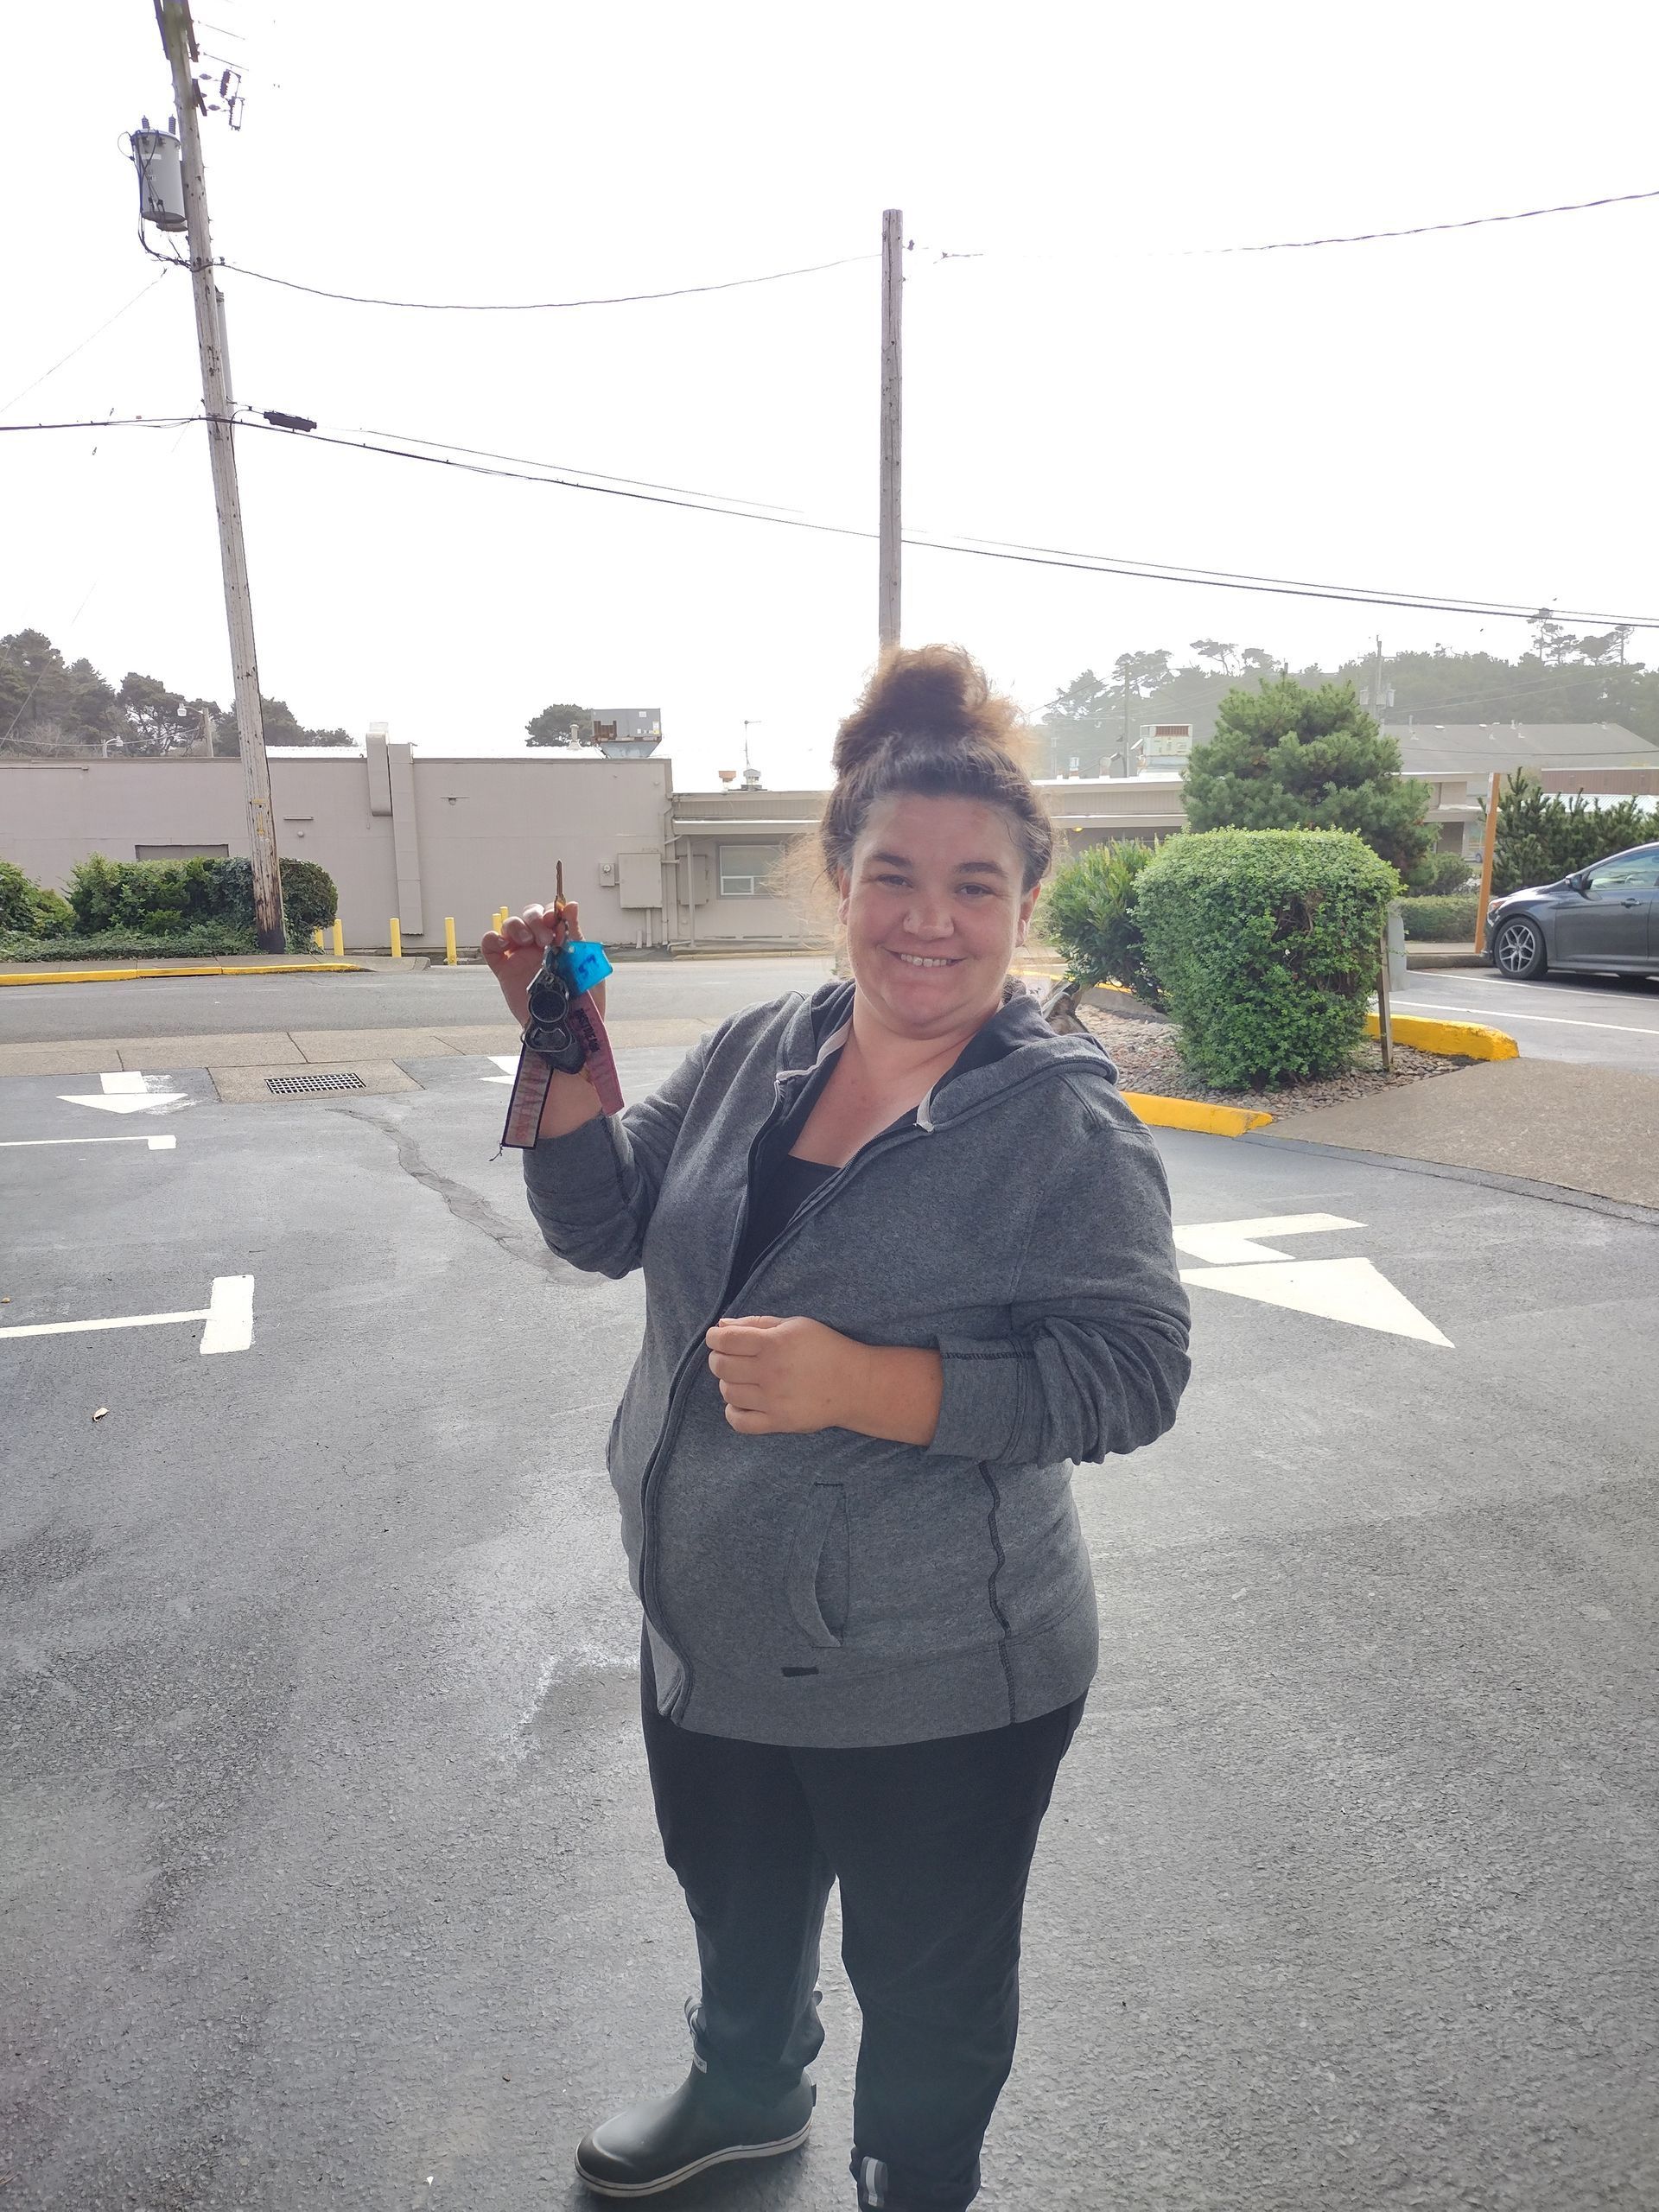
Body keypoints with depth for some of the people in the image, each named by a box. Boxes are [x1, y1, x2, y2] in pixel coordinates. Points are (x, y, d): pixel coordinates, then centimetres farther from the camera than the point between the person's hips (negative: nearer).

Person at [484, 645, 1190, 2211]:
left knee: (928, 1982, 22)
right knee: (737, 1908, 33)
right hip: (706, 1638, 6)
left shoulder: (1062, 1120, -19)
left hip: (933, 1687, -5)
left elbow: (1130, 1373, -22)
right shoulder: (757, 1052, -3)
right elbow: (604, 1225, 2)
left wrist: (866, 1385, -32)